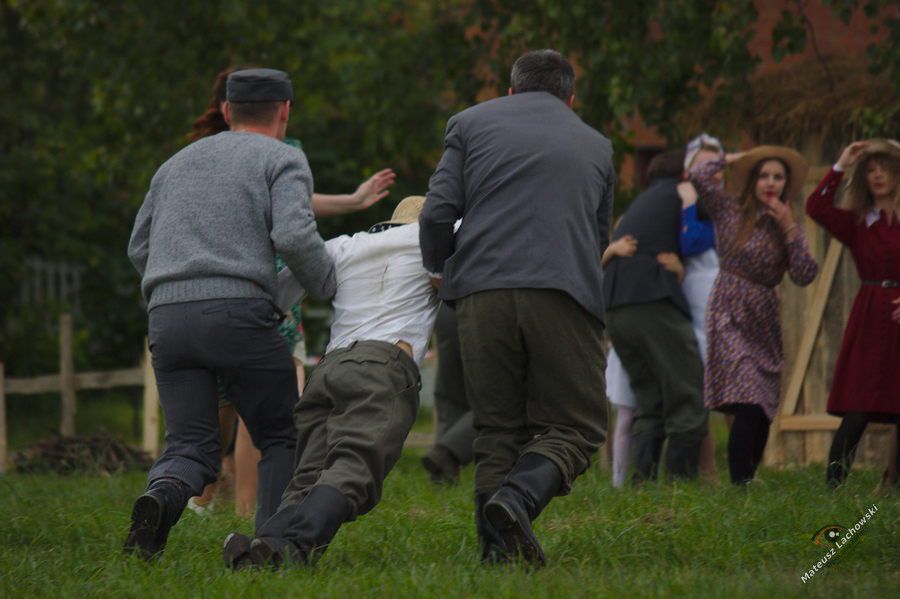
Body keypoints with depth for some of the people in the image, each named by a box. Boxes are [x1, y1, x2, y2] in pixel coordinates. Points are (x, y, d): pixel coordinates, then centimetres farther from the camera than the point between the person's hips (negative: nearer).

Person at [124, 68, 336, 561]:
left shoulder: (180, 162, 26)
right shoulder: (283, 161, 7)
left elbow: (140, 248, 26)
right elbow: (294, 236, -10)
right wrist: (329, 292, 6)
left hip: (168, 318, 4)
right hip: (238, 313, -4)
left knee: (191, 450, 4)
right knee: (283, 438, 12)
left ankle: (162, 496, -30)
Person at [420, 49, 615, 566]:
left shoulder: (471, 123, 18)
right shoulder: (596, 145, 24)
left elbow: (437, 214, 7)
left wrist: (440, 269, 24)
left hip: (482, 294, 1)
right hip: (565, 293, -1)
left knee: (499, 429, 11)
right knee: (573, 426, 4)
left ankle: (499, 545, -4)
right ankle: (520, 496, -24)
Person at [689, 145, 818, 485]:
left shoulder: (787, 225, 11)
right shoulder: (729, 210, 2)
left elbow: (804, 276, -1)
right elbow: (698, 176, -14)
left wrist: (789, 228, -7)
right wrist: (730, 160, 3)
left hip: (765, 320, 5)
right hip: (730, 315, -5)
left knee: (764, 412, 0)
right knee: (749, 405, -20)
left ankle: (746, 483, 9)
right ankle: (741, 486, -23)